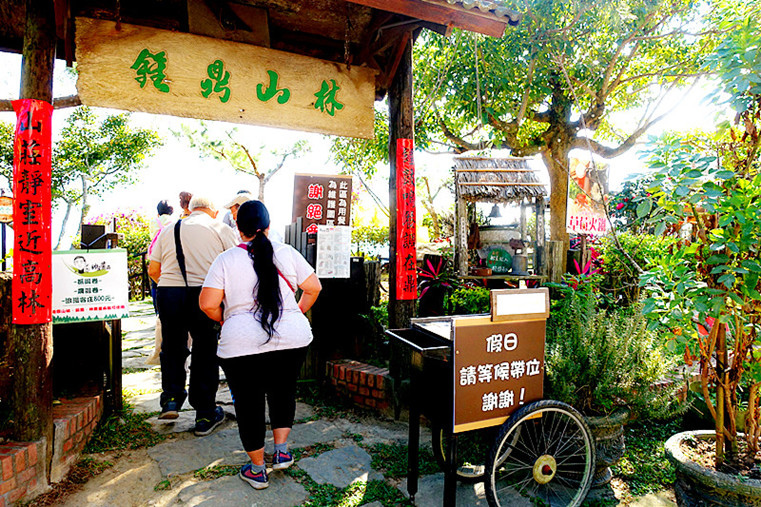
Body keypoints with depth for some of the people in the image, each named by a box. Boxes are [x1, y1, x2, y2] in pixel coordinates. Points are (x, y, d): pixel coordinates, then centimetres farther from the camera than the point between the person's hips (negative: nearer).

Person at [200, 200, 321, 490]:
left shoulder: (225, 260, -2)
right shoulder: (287, 253, 2)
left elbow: (208, 304, -6)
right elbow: (313, 288, 6)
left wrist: (227, 321, 12)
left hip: (242, 345, -1)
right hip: (293, 339, 2)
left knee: (248, 402, 14)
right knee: (283, 391, 24)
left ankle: (257, 470, 26)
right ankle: (282, 450, 23)